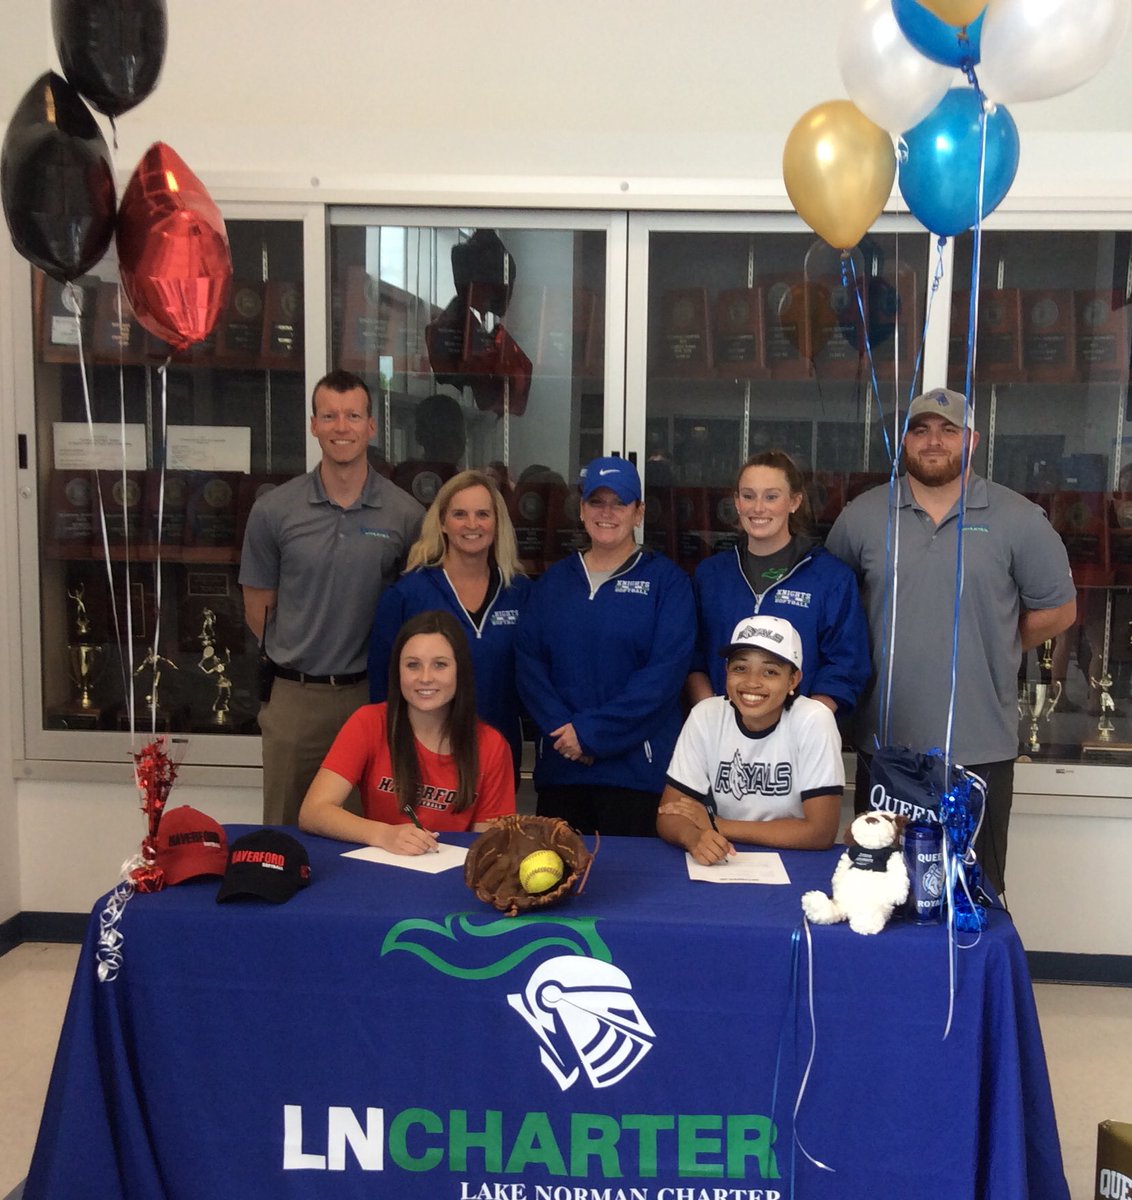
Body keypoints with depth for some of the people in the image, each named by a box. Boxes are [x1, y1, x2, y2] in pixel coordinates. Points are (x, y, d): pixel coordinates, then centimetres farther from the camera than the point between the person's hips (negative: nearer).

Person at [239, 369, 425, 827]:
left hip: (371, 691, 0)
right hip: (293, 697, 0)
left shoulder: (406, 514, -2)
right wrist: (297, 658, 4)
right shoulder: (274, 510, -1)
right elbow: (258, 607, 6)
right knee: (285, 829, 12)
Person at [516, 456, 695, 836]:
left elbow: (665, 672, -10)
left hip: (636, 766, -3)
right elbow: (529, 662, 4)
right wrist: (561, 728, -12)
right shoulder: (554, 580, 13)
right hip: (558, 765, 4)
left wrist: (591, 731, -14)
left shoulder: (666, 580, 0)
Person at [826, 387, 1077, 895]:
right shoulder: (862, 516, 3)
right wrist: (880, 651, 6)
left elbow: (1057, 610, 5)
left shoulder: (1019, 520, -2)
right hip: (883, 743, 2)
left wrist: (993, 650, 5)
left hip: (981, 749, -2)